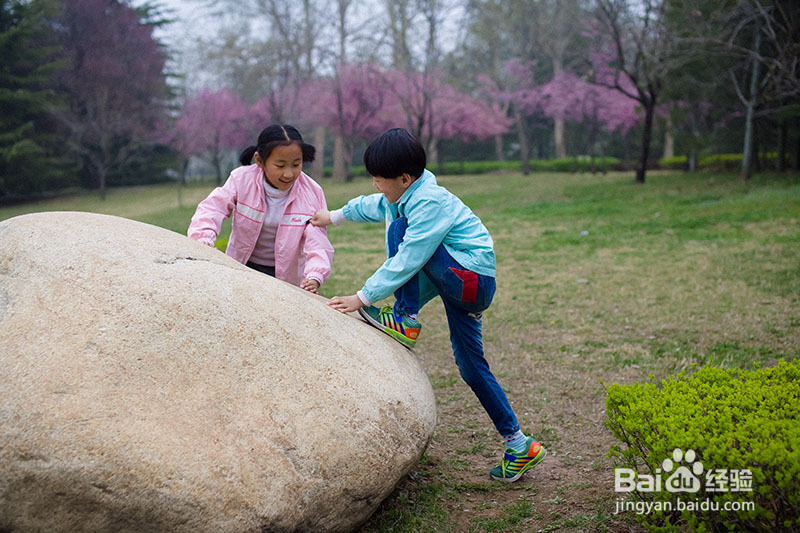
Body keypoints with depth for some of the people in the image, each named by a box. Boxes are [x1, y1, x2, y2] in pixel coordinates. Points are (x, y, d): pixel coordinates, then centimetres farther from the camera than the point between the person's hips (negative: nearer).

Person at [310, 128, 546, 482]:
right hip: (458, 281, 10)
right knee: (470, 364, 8)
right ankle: (517, 443, 14)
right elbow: (373, 206, 32)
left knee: (400, 230, -19)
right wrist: (335, 216, 40)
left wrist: (363, 297, -22)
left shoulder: (429, 203, -22)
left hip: (472, 278, -10)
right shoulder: (405, 194, 8)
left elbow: (406, 261, -26)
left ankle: (405, 320, -14)